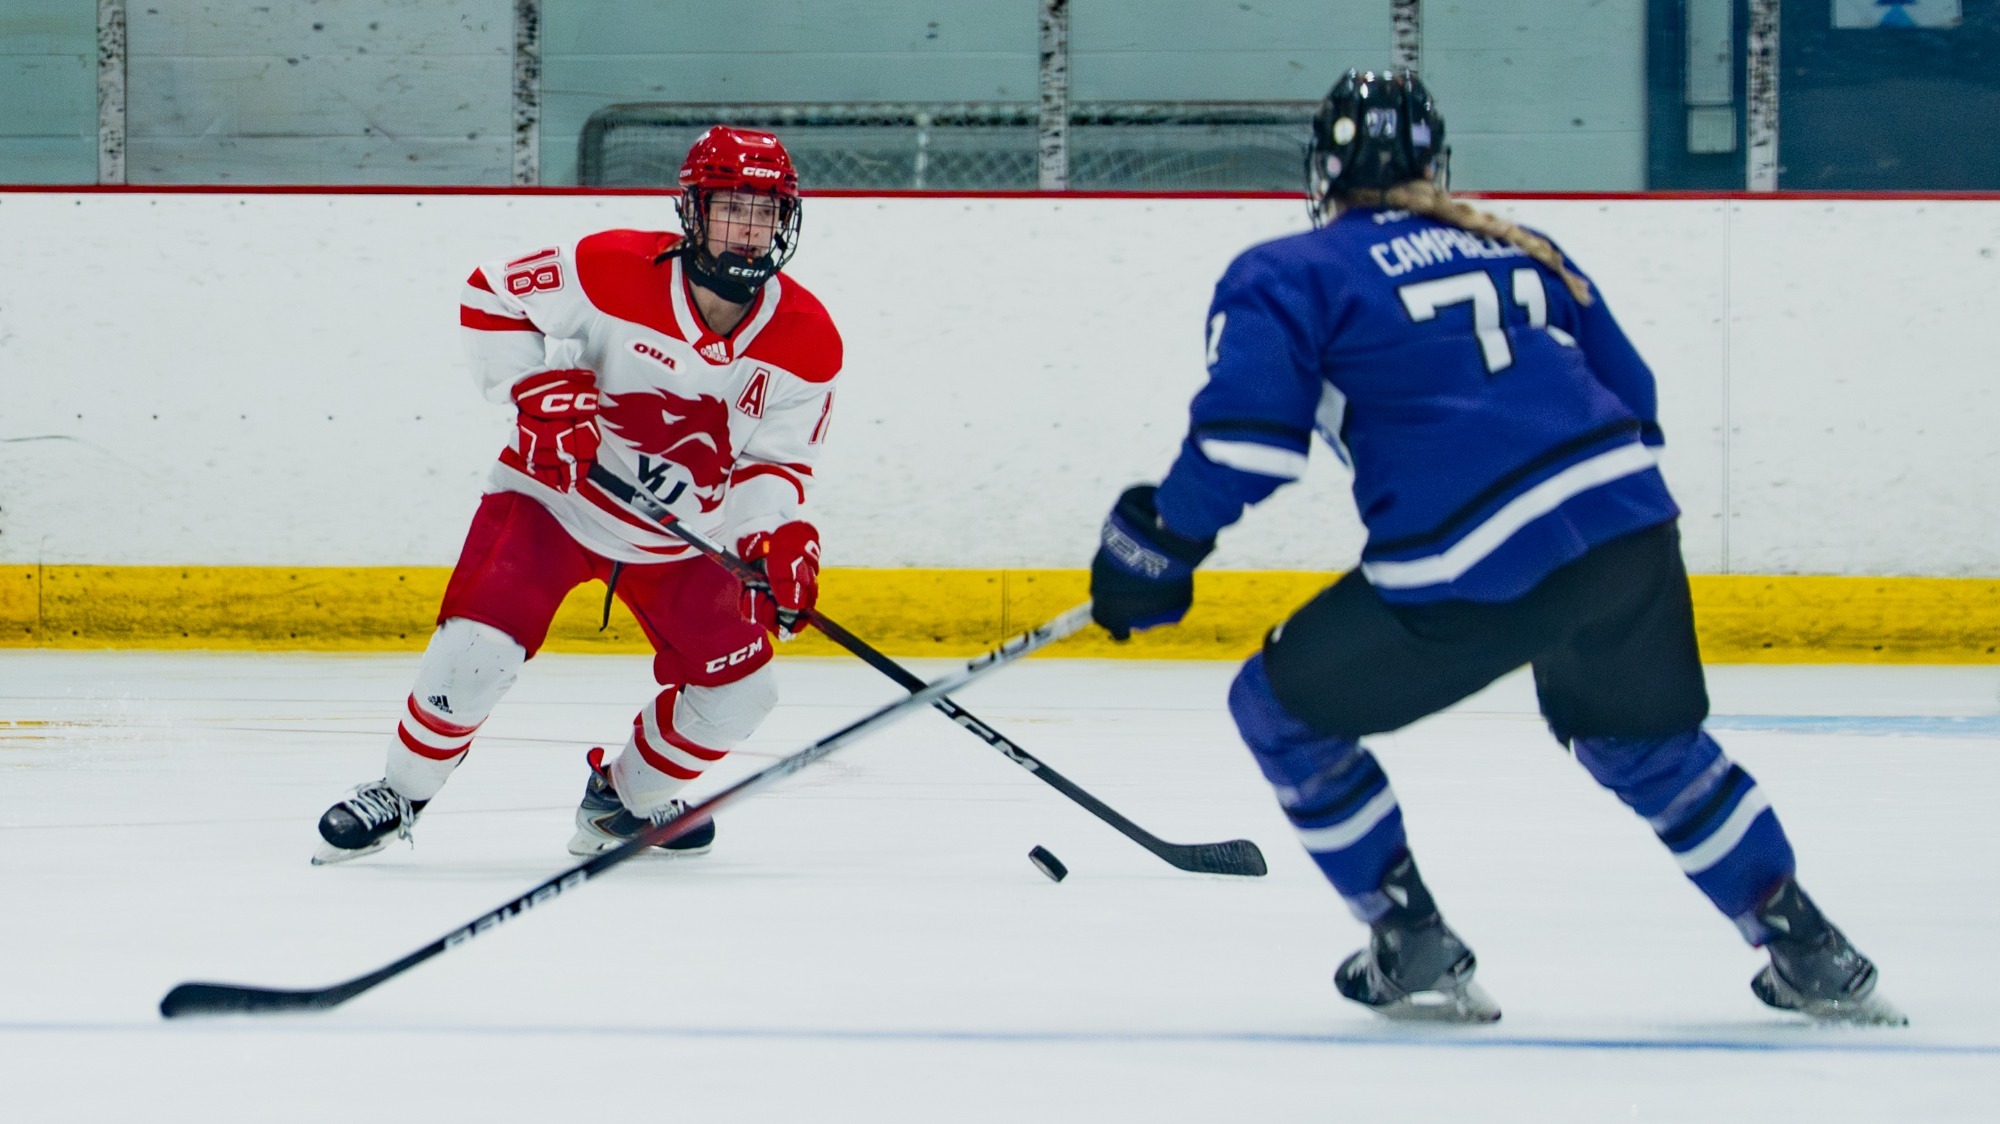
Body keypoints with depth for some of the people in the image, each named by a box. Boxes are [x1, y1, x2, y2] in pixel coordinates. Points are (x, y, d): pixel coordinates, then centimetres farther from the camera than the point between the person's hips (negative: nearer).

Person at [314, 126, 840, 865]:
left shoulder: (807, 340, -12)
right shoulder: (615, 271, -22)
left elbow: (778, 461, -3)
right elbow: (491, 296, -11)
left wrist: (776, 537, -23)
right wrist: (538, 392, -23)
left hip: (679, 537, 4)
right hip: (555, 497, -4)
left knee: (737, 690, -2)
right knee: (477, 647, -21)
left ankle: (629, 800, 26)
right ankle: (399, 795, 2)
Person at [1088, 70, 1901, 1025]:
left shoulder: (1287, 275, 9)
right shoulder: (1521, 253, 24)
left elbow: (1247, 434, -5)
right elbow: (1631, 398, 26)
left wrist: (1158, 544, 5)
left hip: (1469, 572, -6)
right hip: (1628, 520, 6)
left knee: (1283, 709, 16)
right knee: (1646, 741, 30)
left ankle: (1416, 952, 15)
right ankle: (1810, 953, 30)